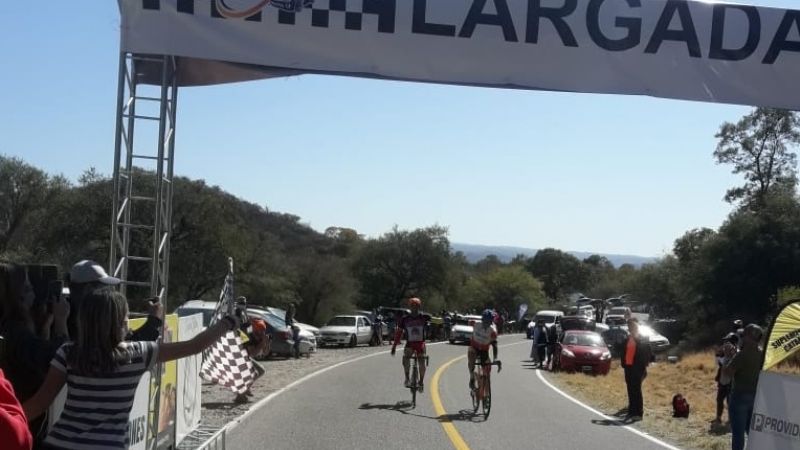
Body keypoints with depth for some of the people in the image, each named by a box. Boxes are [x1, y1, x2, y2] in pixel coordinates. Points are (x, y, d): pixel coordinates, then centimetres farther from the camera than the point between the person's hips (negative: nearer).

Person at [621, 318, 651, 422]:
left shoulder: (643, 340, -4)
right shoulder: (628, 339, 13)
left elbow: (646, 354, -8)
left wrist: (644, 367, -13)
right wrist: (624, 364, 7)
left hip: (637, 368, -6)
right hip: (628, 367, 6)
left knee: (636, 390, -5)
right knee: (630, 391, 10)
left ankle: (638, 413, -1)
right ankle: (631, 412, 16)